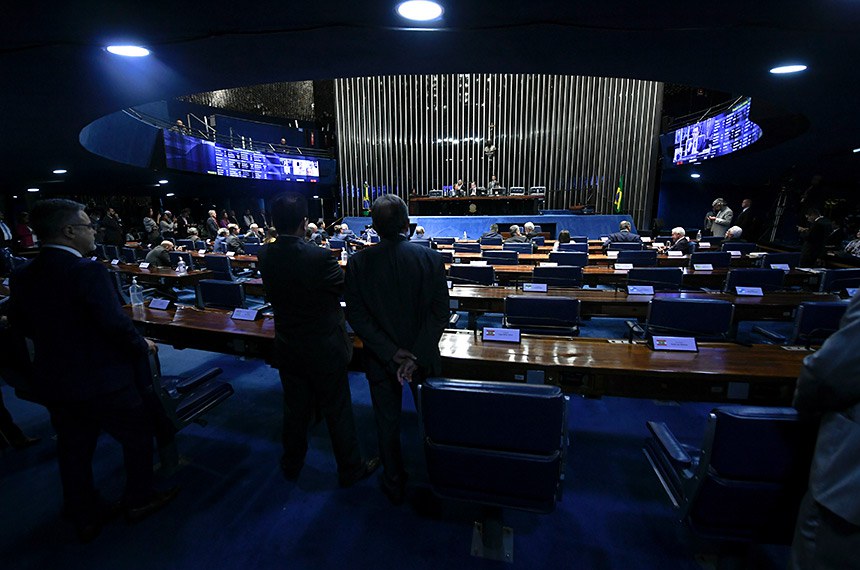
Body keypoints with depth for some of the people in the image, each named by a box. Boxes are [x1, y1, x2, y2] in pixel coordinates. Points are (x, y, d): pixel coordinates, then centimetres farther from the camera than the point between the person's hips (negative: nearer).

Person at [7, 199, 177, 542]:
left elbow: (20, 325, 10)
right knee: (138, 435, 15)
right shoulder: (87, 271, -23)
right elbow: (116, 323, -26)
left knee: (73, 450, 21)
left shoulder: (22, 276, -1)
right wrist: (142, 346, -8)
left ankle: (84, 519, 38)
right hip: (104, 382, -7)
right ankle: (139, 500, 32)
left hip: (53, 383, 7)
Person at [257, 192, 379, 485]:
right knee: (337, 411, 12)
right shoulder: (319, 258, -26)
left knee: (295, 408, 23)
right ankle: (350, 469, 31)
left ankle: (291, 465, 44)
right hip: (323, 349, -5)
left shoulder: (265, 255, -8)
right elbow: (347, 288, -11)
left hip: (287, 348, 5)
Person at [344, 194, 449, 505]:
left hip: (380, 360, 0)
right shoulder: (431, 259, -15)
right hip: (423, 356, 1)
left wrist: (390, 352, -12)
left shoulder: (358, 263, -13)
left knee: (387, 423, 20)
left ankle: (394, 485, 40)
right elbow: (440, 313, -16)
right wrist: (417, 357, -15)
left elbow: (356, 316, -13)